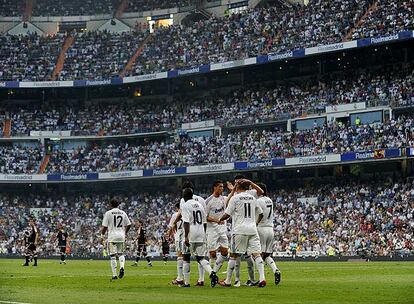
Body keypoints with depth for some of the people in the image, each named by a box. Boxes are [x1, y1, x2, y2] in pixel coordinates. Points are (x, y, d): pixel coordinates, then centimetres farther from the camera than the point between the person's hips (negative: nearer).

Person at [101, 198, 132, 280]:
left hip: (112, 237, -3)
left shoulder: (108, 213, -4)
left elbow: (104, 226, -6)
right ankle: (122, 267, -11)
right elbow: (129, 225, 9)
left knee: (113, 256, 0)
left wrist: (102, 236, 9)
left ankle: (114, 275, -1)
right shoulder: (123, 213, 8)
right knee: (120, 254, 17)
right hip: (121, 237, 3)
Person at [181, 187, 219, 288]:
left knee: (186, 258, 8)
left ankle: (186, 282, 9)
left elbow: (186, 222, -17)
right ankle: (212, 273, -18)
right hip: (201, 234, 6)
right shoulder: (199, 205, 14)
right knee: (200, 258, 8)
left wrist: (186, 236, -20)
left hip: (191, 234, -6)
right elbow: (205, 222, 17)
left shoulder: (185, 205, -7)